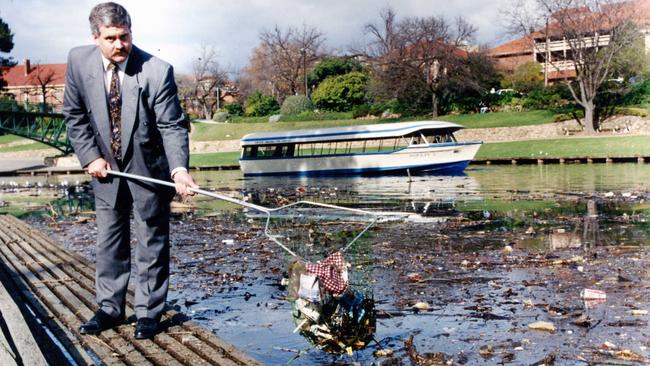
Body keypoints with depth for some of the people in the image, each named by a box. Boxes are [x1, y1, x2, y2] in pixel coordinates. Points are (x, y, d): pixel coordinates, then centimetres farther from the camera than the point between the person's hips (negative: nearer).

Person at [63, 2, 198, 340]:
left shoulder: (157, 71, -23)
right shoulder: (78, 61, -11)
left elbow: (172, 126, -23)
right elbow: (75, 115, 1)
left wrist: (179, 169, -38)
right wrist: (90, 157, -7)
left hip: (149, 169, -3)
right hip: (105, 168, 4)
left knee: (151, 242, 7)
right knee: (109, 240, 14)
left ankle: (148, 312, 20)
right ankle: (110, 308, 29)